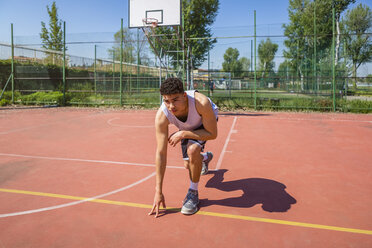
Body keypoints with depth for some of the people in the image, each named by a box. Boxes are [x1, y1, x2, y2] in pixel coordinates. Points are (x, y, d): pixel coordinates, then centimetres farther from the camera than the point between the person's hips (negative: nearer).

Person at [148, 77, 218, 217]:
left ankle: (193, 193, -9)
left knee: (193, 149, -33)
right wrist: (158, 191, -30)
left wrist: (183, 134, -40)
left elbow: (212, 134, -32)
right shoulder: (161, 116, -36)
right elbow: (160, 154, -32)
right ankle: (205, 157, 52)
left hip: (206, 122, -3)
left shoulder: (201, 102, -45)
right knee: (188, 165, 12)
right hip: (188, 128, 4)